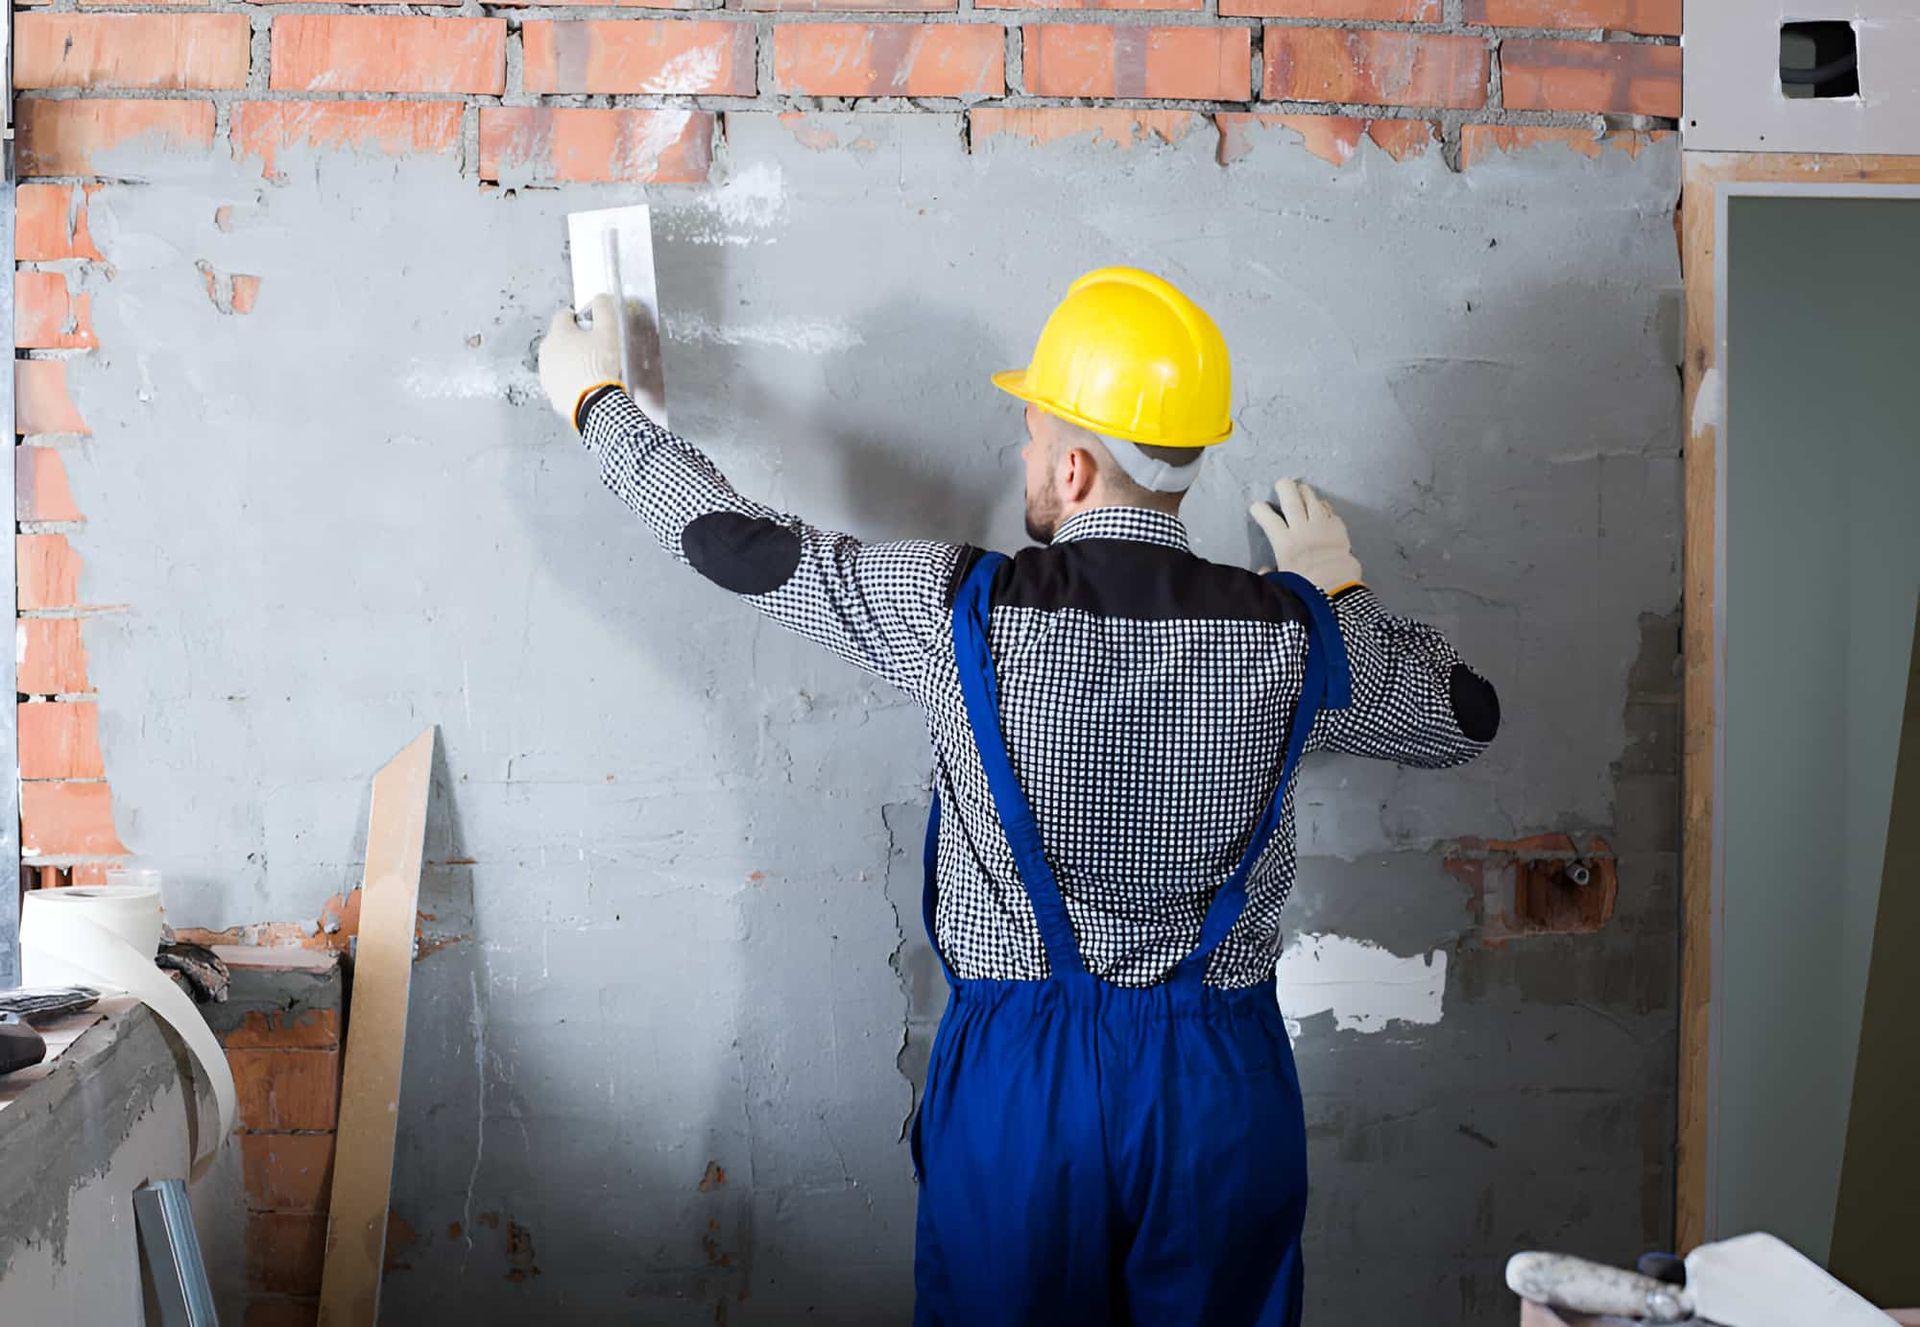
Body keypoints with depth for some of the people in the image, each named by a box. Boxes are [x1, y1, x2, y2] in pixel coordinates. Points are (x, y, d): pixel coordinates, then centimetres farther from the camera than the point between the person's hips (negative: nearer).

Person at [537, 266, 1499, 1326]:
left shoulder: (957, 610, -15)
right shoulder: (1293, 633, -10)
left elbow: (736, 542, -3)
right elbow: (1466, 718, 8)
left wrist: (595, 400, 12)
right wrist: (1337, 587, 21)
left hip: (1019, 1068, -1)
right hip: (1222, 1077, 2)